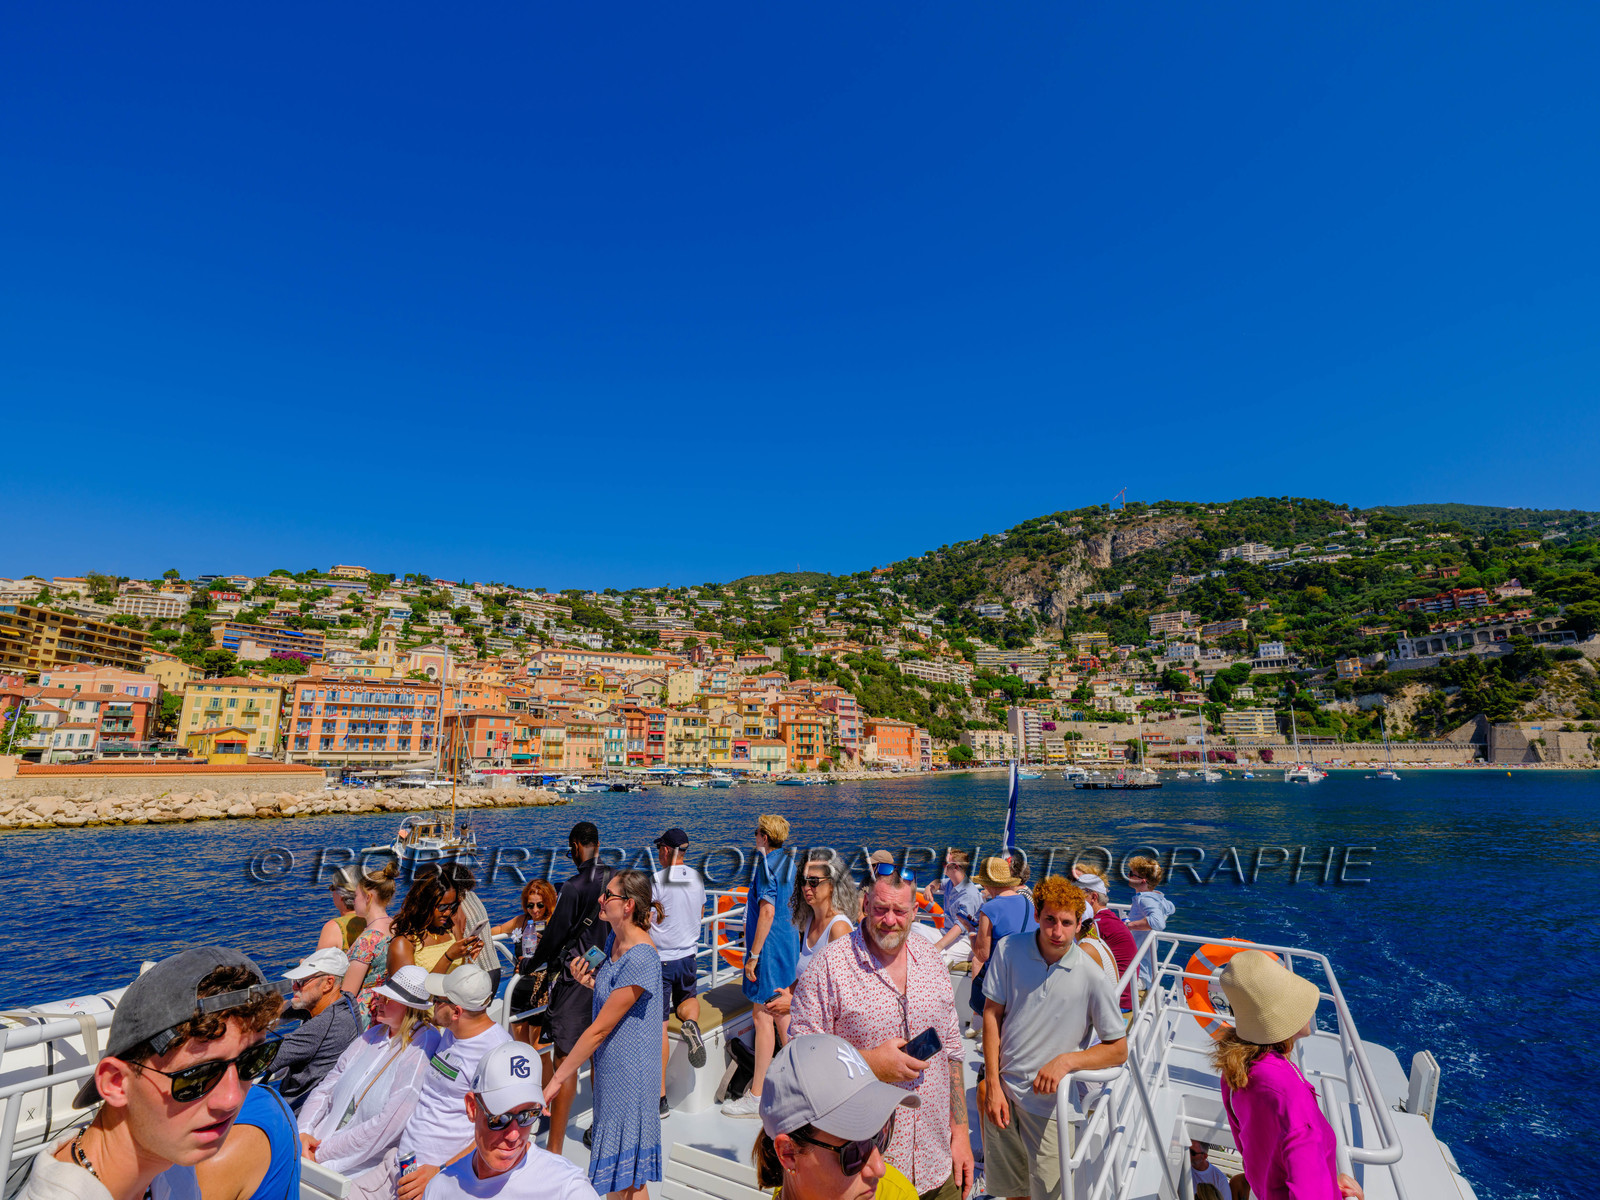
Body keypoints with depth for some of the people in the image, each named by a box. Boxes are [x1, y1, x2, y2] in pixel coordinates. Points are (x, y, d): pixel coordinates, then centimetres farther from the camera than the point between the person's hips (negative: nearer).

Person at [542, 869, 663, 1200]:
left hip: (629, 1070, -9)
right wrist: (589, 979, -3)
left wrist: (557, 1078, -15)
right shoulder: (614, 939, 0)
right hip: (608, 1063, 9)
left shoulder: (640, 958, -27)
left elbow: (600, 1029, -22)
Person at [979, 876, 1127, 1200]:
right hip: (1004, 1090, 3)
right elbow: (992, 1013, -2)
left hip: (1049, 1104, -2)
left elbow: (1118, 1050, -7)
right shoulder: (1009, 950, -11)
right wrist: (993, 1085, -3)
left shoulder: (1093, 979, -16)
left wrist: (1066, 1060, -21)